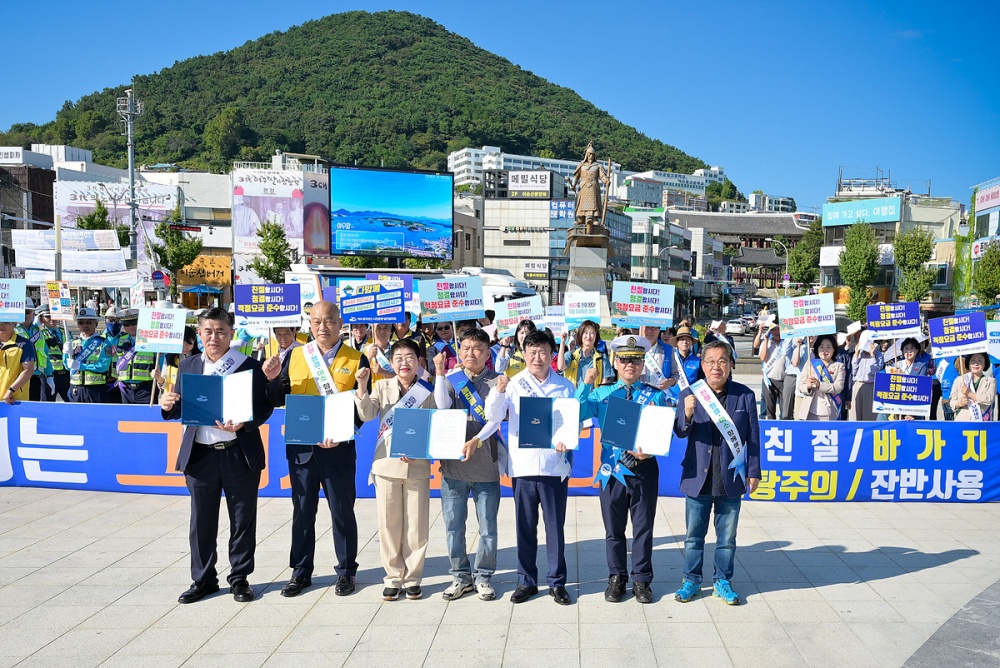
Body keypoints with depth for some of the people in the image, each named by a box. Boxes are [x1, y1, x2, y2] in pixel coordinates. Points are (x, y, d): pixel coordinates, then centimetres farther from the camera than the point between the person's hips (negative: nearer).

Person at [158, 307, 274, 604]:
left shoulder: (250, 366, -2)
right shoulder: (188, 366, 9)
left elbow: (264, 407, -5)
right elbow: (180, 409, 10)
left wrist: (242, 424, -23)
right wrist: (168, 405, -13)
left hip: (240, 454, -3)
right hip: (200, 454, 3)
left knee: (242, 520, 7)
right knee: (201, 521, 11)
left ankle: (239, 577, 22)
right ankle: (203, 579, 26)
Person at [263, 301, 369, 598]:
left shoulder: (356, 360, -2)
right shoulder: (294, 356, 6)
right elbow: (279, 400, 9)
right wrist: (272, 380, -11)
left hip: (339, 449, -2)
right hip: (300, 447, 2)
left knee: (342, 512, 7)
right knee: (303, 511, 12)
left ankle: (346, 571, 22)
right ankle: (301, 571, 25)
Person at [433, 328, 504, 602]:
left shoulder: (496, 381, -1)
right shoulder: (451, 379, 5)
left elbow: (495, 417, -12)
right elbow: (442, 405, -13)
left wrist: (476, 440, -26)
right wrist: (440, 372, -18)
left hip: (486, 465, -2)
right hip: (453, 464, 2)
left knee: (488, 527, 6)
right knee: (453, 525, 8)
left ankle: (483, 576, 23)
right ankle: (461, 576, 24)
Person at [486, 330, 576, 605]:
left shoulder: (565, 386, 4)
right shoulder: (514, 384, 2)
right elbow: (494, 416, -8)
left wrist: (567, 440, -16)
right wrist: (498, 392, -27)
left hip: (555, 466, 0)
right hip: (522, 466, 0)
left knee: (555, 526, 7)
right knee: (525, 527, 9)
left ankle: (557, 582, 20)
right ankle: (526, 581, 22)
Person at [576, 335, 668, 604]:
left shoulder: (656, 395, 1)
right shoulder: (601, 394, 5)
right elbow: (577, 415, -9)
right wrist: (585, 385, -18)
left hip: (644, 468, -1)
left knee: (643, 527, 9)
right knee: (614, 528, 12)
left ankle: (641, 580, 23)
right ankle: (616, 578, 27)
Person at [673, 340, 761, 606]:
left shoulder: (745, 395, -2)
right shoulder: (690, 394, -3)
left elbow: (753, 437, 3)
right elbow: (680, 432, -8)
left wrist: (753, 472, 2)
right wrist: (687, 414, -29)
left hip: (731, 479, 0)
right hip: (698, 477, 0)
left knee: (727, 536, 13)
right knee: (694, 534, 11)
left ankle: (723, 581, 28)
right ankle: (691, 580, 25)